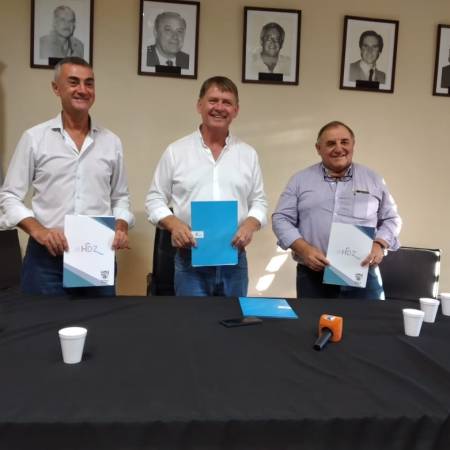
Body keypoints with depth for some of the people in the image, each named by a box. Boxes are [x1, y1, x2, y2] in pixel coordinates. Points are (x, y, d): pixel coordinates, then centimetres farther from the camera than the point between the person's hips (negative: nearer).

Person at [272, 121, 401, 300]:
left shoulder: (373, 180, 12)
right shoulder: (300, 180, 8)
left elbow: (391, 219, 15)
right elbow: (282, 219, 4)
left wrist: (379, 245, -5)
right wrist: (303, 249, -11)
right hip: (313, 276, 0)